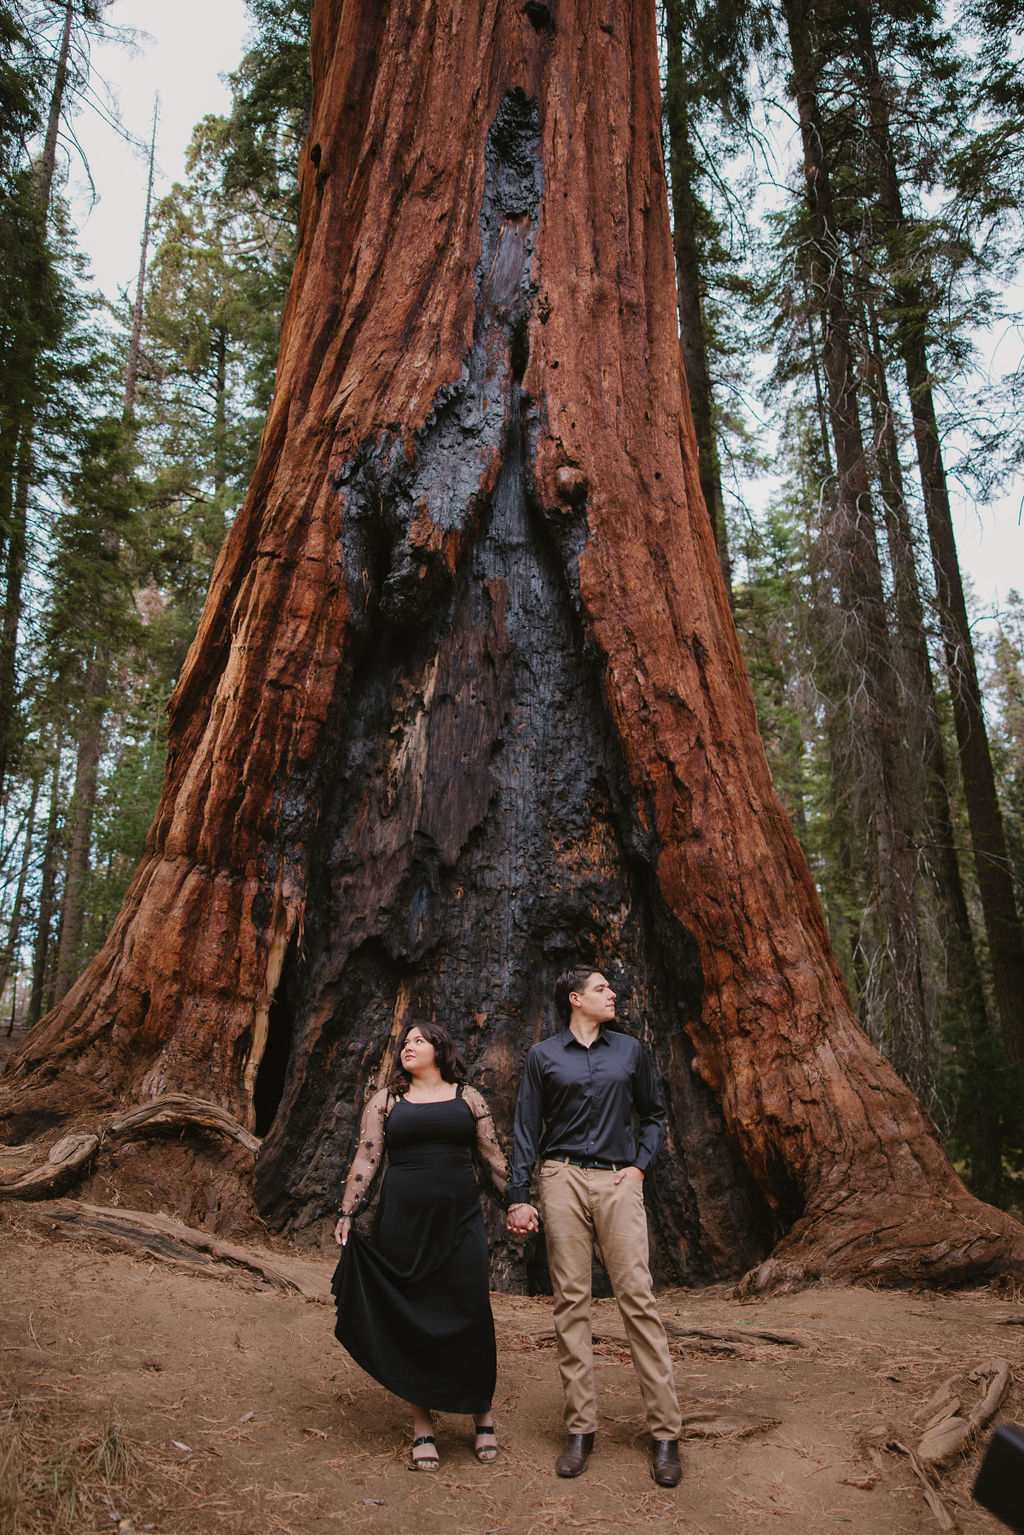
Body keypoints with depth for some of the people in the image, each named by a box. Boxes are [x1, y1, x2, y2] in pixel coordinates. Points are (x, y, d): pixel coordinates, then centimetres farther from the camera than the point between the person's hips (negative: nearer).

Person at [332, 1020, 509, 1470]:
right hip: (402, 1222, 0)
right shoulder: (385, 1101, 9)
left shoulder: (468, 1098, 10)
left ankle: (482, 1417, 16)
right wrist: (347, 1214, -5)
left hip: (460, 1220, 0)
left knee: (471, 1316, -2)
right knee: (410, 1321, 3)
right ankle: (422, 1427, 15)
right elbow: (366, 1160, 4)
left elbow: (493, 1158, 11)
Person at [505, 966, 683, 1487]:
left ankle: (665, 1433, 2)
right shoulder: (543, 1056, 7)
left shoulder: (630, 1051, 12)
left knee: (637, 1297, -4)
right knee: (570, 1300, 1)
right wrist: (518, 1197, -2)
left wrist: (641, 1165, 5)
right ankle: (580, 1429, 11)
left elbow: (653, 1114, 20)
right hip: (564, 1177, 0)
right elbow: (526, 1131, 6)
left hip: (617, 1181, 1)